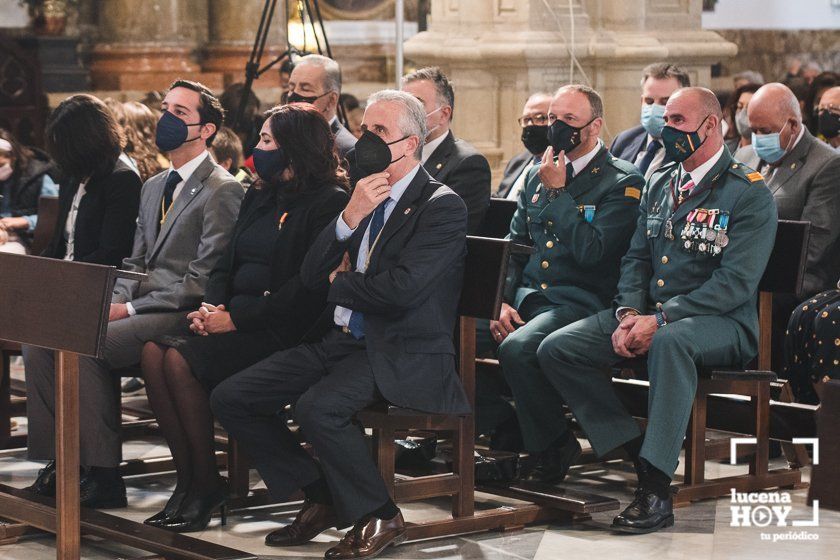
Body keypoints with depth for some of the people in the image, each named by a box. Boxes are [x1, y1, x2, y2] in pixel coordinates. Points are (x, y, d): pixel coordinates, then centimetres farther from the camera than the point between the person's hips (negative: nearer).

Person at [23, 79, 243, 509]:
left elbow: (201, 281, -14)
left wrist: (130, 309, -16)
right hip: (139, 307, 8)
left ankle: (103, 475, -21)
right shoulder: (153, 187, 22)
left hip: (181, 314, -8)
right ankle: (57, 462, -8)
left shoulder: (222, 191, -8)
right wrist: (114, 301, -1)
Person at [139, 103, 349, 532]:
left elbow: (310, 286, -16)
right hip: (236, 322, 8)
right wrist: (211, 308, -2)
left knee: (182, 361, -27)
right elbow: (226, 265, 21)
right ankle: (187, 478, -13)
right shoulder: (258, 198, 20)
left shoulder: (329, 203, -8)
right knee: (154, 352, -18)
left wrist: (238, 317, -17)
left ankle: (207, 485, -14)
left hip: (280, 330, -8)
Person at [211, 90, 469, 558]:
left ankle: (380, 518, -11)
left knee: (317, 406, -34)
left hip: (401, 356, -8)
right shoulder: (366, 198, 15)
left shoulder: (443, 207, -8)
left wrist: (341, 283, -2)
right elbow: (312, 275, 8)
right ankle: (322, 498, 9)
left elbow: (402, 290, -22)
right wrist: (349, 217, -9)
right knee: (230, 398, -2)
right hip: (341, 341, 8)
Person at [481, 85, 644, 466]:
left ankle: (553, 447, -10)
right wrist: (502, 302, -1)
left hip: (578, 302, -6)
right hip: (525, 296, 7)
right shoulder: (537, 176, 17)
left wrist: (558, 192, -11)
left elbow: (590, 252, -16)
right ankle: (503, 436, -1)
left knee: (517, 348, -33)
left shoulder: (623, 183, -4)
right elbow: (512, 248, 16)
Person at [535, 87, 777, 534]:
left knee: (670, 341, -42)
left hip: (718, 322, -7)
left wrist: (660, 320, -23)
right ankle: (638, 453, -12)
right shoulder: (659, 185, 17)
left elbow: (736, 281, -15)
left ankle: (656, 491, -39)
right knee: (555, 349, -12)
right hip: (649, 314, 7)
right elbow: (637, 257, 16)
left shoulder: (750, 194, -6)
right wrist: (627, 314, -7)